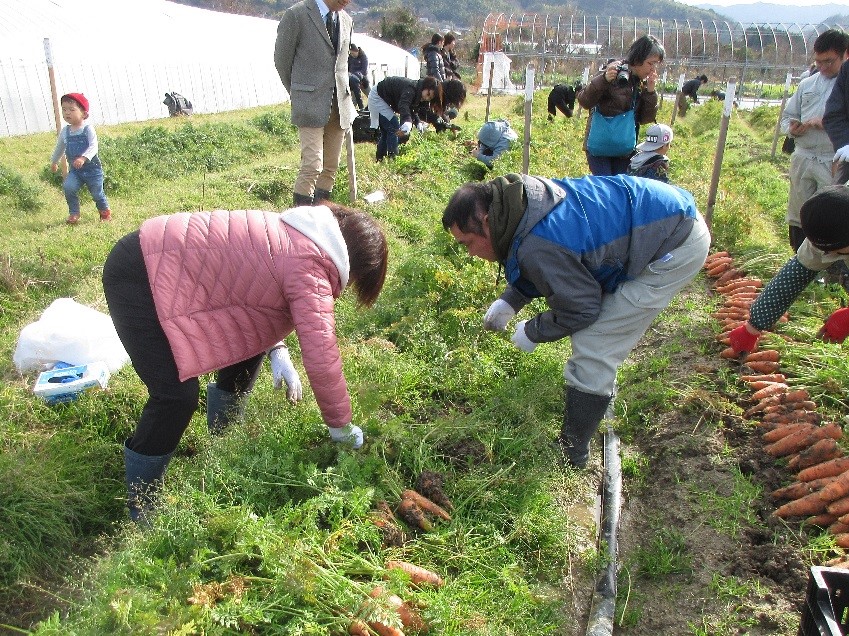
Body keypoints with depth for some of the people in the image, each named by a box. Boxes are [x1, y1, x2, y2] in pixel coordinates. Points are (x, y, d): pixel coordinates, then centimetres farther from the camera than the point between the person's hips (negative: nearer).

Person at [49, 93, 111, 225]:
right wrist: (54, 161, 32)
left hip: (92, 168, -4)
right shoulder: (65, 131, 3)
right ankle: (74, 213, -3)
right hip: (74, 170, 4)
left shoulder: (88, 129, -13)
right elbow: (60, 148, 20)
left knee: (97, 193, 5)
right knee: (68, 187, -18)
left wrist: (83, 158, -40)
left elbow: (93, 147, -25)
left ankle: (105, 212, 33)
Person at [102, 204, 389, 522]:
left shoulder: (299, 239, 7)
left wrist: (274, 348, 7)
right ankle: (140, 508, 6)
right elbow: (321, 360, -25)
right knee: (178, 394, -16)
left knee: (246, 345, 15)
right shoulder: (310, 268, -22)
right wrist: (342, 425, -10)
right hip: (137, 276, -10)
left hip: (169, 259, 10)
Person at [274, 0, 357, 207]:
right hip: (310, 104, -6)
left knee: (331, 166, 7)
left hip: (339, 105, 6)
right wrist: (299, 94, 10)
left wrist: (345, 95, 17)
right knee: (312, 165, -14)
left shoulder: (346, 21, 13)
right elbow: (282, 59, 1)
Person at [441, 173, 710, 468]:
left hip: (677, 247, -10)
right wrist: (509, 301, 9)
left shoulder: (537, 248, -30)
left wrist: (533, 332, -1)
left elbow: (581, 308, -16)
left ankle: (571, 454, 5)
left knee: (592, 354, -9)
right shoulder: (522, 199, -1)